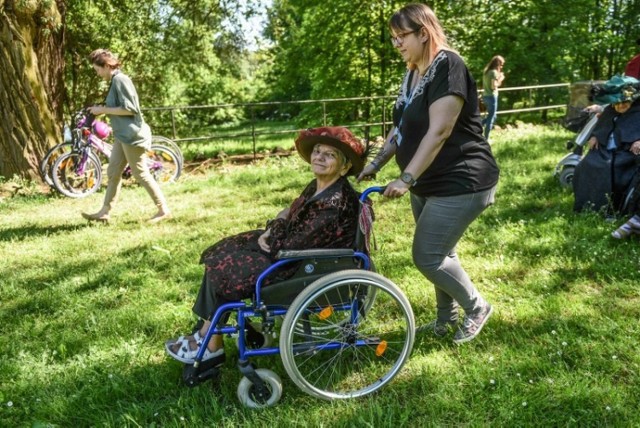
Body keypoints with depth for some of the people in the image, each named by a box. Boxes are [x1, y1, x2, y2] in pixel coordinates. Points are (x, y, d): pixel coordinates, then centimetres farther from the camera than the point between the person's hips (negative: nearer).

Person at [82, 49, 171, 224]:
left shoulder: (120, 80, -14)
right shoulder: (115, 80, 16)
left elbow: (129, 109, -21)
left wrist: (103, 110, -14)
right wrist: (102, 109, 13)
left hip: (132, 134, -10)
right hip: (122, 135, 10)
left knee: (141, 174, -4)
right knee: (113, 173, 12)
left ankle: (164, 210, 4)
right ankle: (104, 212, 19)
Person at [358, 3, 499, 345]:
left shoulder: (448, 67, -18)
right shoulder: (412, 74, 10)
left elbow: (439, 131, -26)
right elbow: (402, 127, 15)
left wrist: (406, 178, -29)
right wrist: (376, 163, 9)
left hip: (460, 183, -9)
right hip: (427, 184, 9)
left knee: (427, 256, -6)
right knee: (438, 253, 17)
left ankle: (477, 308, 17)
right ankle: (447, 317, 35)